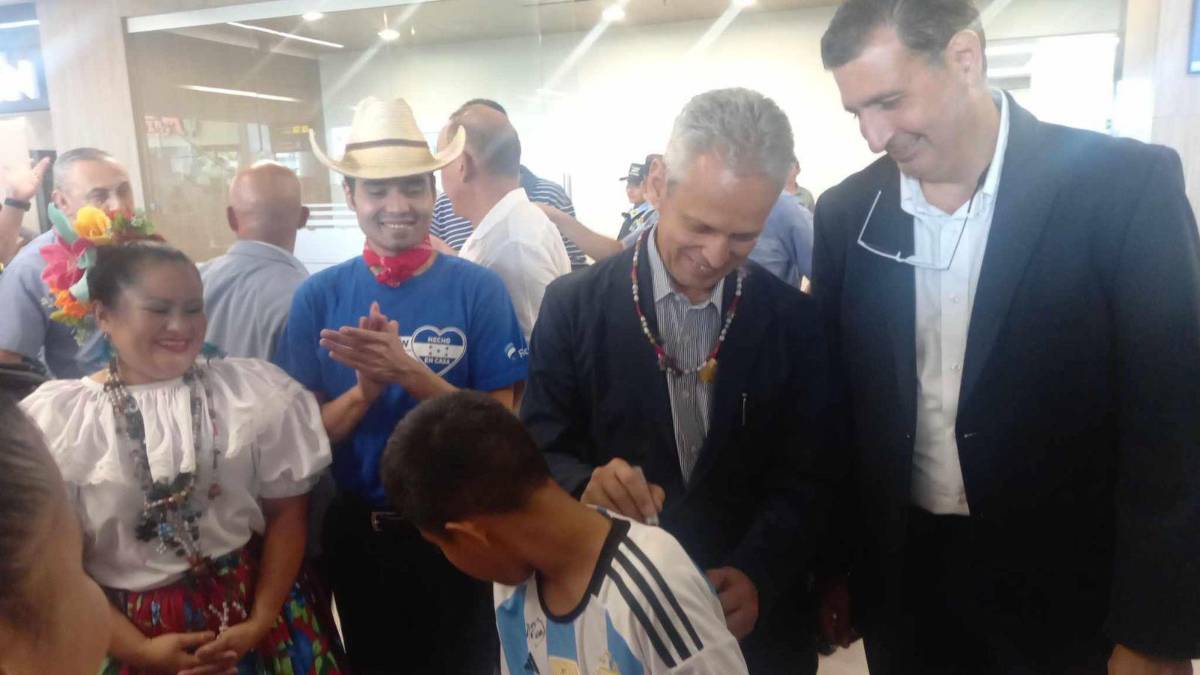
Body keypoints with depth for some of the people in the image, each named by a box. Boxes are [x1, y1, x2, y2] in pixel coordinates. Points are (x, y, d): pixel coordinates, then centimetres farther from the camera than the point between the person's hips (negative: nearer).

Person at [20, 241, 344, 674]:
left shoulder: (257, 391, -5)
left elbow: (286, 511, -3)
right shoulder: (53, 419, -7)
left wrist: (261, 623, -8)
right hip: (130, 626, -1)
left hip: (250, 605, 1)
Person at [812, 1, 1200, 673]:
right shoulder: (847, 213, -3)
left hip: (1062, 592, -2)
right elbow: (838, 407, 3)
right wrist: (833, 564, 7)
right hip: (900, 579, 3)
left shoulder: (1126, 185, -13)